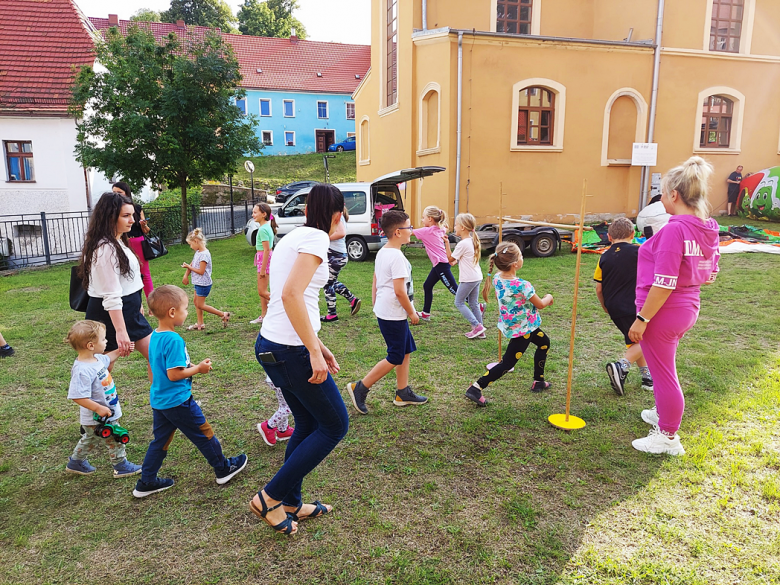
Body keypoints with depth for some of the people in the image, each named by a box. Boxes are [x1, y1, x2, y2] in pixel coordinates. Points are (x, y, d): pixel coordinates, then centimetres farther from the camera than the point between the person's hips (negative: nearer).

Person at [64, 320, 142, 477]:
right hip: (98, 418, -10)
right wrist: (98, 408, -31)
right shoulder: (82, 370, -33)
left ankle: (76, 462, 48)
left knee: (91, 440, 28)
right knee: (115, 440, 6)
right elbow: (78, 396, -32)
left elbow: (108, 360, 24)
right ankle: (121, 466, 25)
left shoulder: (97, 358, -2)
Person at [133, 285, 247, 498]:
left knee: (160, 441, 19)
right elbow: (173, 374, -26)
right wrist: (198, 369, -14)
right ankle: (223, 469, 24)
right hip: (177, 401, -8)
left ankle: (146, 483, 27)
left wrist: (191, 366, 9)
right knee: (204, 434, 9)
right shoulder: (174, 340, -25)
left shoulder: (154, 336, 4)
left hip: (158, 400, 9)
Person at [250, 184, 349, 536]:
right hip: (291, 351, -9)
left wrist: (317, 346, 20)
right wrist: (314, 352, -23)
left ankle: (290, 504, 34)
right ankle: (270, 497, 12)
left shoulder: (294, 237, 16)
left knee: (308, 424, 21)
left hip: (272, 345, 9)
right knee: (335, 425, 7)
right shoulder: (316, 238, -13)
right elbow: (291, 294, -27)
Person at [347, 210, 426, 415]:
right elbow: (399, 291, -22)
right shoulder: (397, 256, -20)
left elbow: (375, 284, 15)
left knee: (406, 350, 17)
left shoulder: (381, 252, 10)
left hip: (384, 312, 10)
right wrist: (412, 313, -12)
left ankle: (403, 394, 26)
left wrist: (376, 306, 22)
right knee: (395, 358, 1)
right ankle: (360, 388, 5)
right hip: (394, 315, -10)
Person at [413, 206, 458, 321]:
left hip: (441, 264, -10)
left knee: (454, 289, -6)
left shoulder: (427, 231, -13)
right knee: (427, 286, 16)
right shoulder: (440, 229, 9)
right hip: (438, 264, 10)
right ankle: (425, 314, 26)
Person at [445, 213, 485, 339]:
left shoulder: (462, 244, -18)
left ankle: (477, 326, -4)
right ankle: (480, 332, 16)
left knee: (459, 302, 3)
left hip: (468, 279, -9)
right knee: (473, 303, 14)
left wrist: (446, 243, -7)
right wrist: (456, 261, 9)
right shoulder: (473, 241, 10)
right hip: (477, 277, 9)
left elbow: (450, 258, -9)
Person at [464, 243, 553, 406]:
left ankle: (538, 381, 38)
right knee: (507, 364, 0)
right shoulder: (522, 285, -29)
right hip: (522, 329, -9)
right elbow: (541, 304, -14)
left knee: (544, 343, 27)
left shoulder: (497, 278, -8)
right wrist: (548, 297, 9)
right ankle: (476, 388, -2)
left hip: (510, 324, 9)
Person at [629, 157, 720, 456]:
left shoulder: (674, 229, -25)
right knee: (663, 368, 28)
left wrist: (641, 319, -20)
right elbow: (709, 275, 12)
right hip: (687, 309, 9)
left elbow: (664, 284, -26)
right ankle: (663, 414, 49)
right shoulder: (709, 228, 3)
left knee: (663, 373, 7)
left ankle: (668, 438, 23)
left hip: (663, 313, -9)